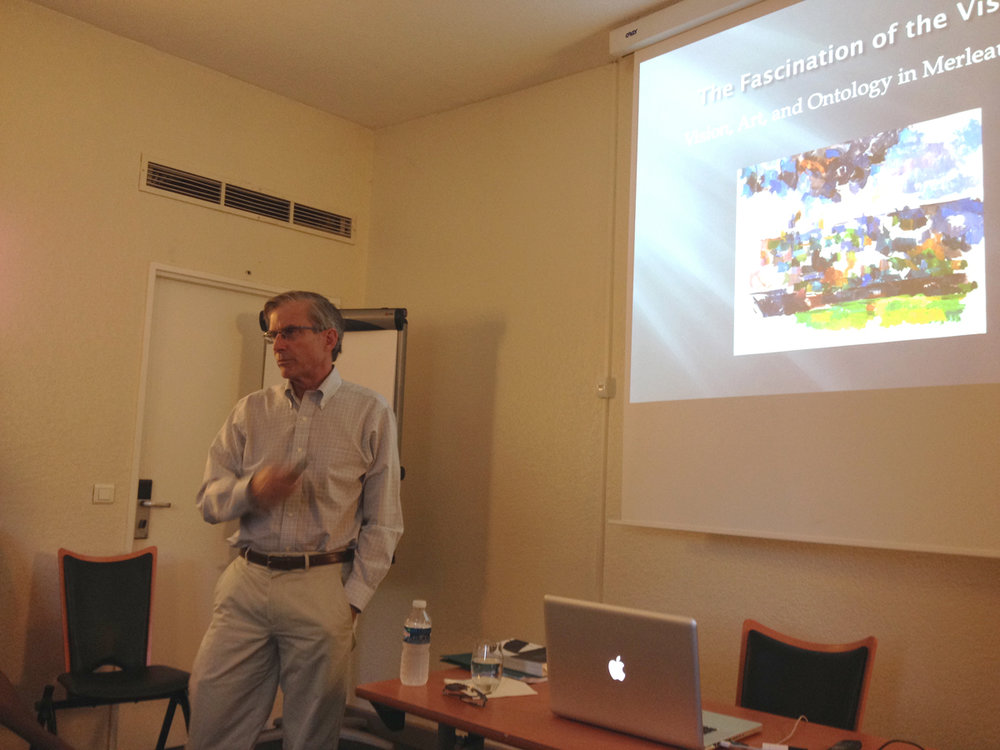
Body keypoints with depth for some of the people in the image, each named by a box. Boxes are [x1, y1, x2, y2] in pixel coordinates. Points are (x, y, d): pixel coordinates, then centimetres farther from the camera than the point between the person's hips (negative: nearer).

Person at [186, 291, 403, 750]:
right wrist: (252, 489, -13)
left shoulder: (370, 413, 2)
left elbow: (383, 522, 1)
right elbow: (209, 500, 9)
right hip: (246, 582, 3)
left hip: (322, 591, -2)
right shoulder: (250, 411, 11)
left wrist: (352, 598, -4)